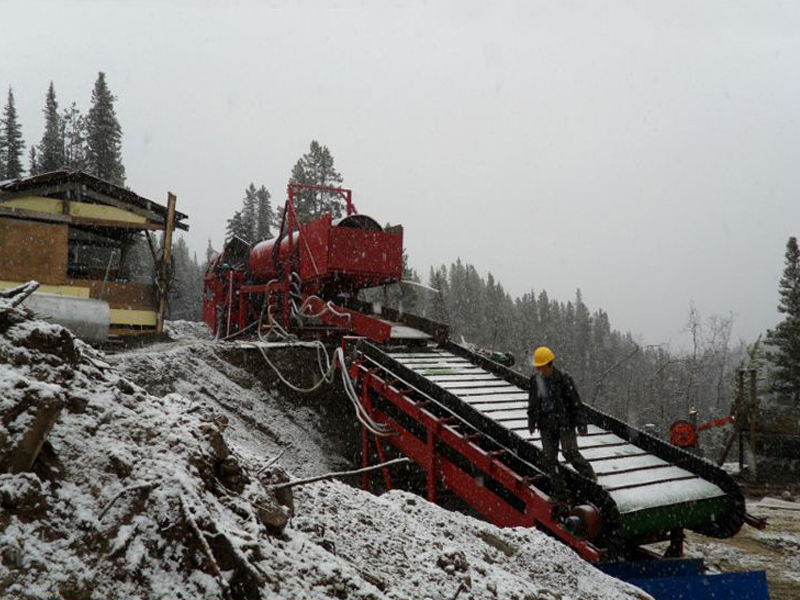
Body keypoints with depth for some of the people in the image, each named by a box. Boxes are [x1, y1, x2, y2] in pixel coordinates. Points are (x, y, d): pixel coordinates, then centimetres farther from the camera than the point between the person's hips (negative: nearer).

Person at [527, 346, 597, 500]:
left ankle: (590, 475, 23)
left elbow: (576, 403, -11)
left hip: (565, 422, -5)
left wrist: (581, 424, -12)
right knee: (549, 458, 5)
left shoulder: (563, 379, -15)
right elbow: (532, 402, 15)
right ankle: (560, 492, 17)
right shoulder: (535, 379, 0)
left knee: (570, 453, -7)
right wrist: (531, 421, 17)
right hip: (546, 425, 5)